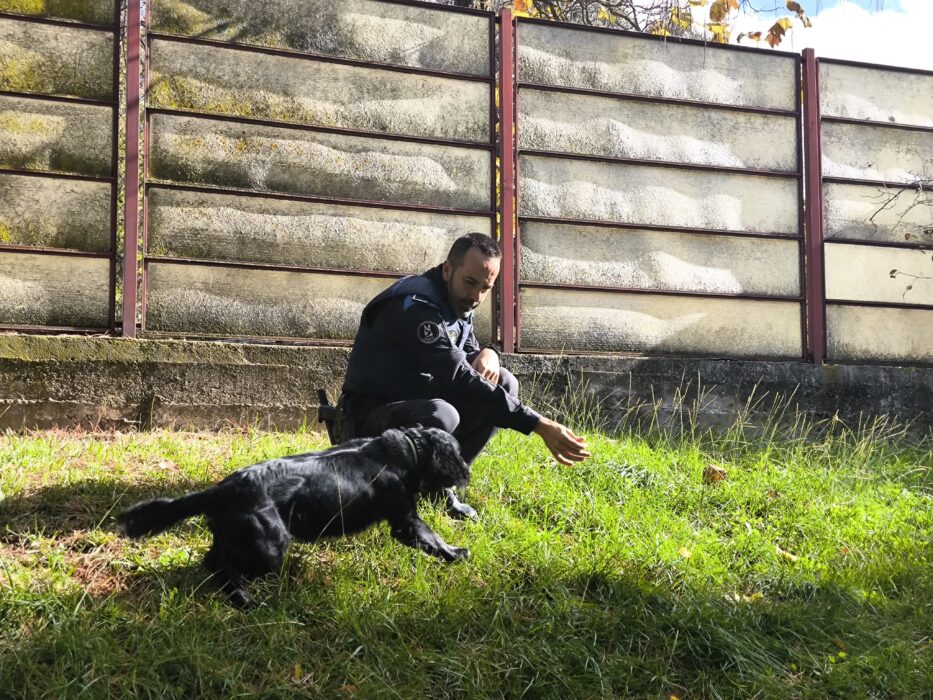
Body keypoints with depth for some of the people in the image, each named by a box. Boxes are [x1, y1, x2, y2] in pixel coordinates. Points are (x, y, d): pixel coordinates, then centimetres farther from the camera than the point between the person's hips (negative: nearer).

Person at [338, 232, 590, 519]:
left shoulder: (459, 303, 3)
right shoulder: (416, 305, -25)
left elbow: (468, 358, 14)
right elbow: (458, 378, -34)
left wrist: (488, 354, -14)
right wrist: (539, 425, -39)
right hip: (372, 415, -9)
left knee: (504, 383, -4)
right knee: (441, 415, -39)